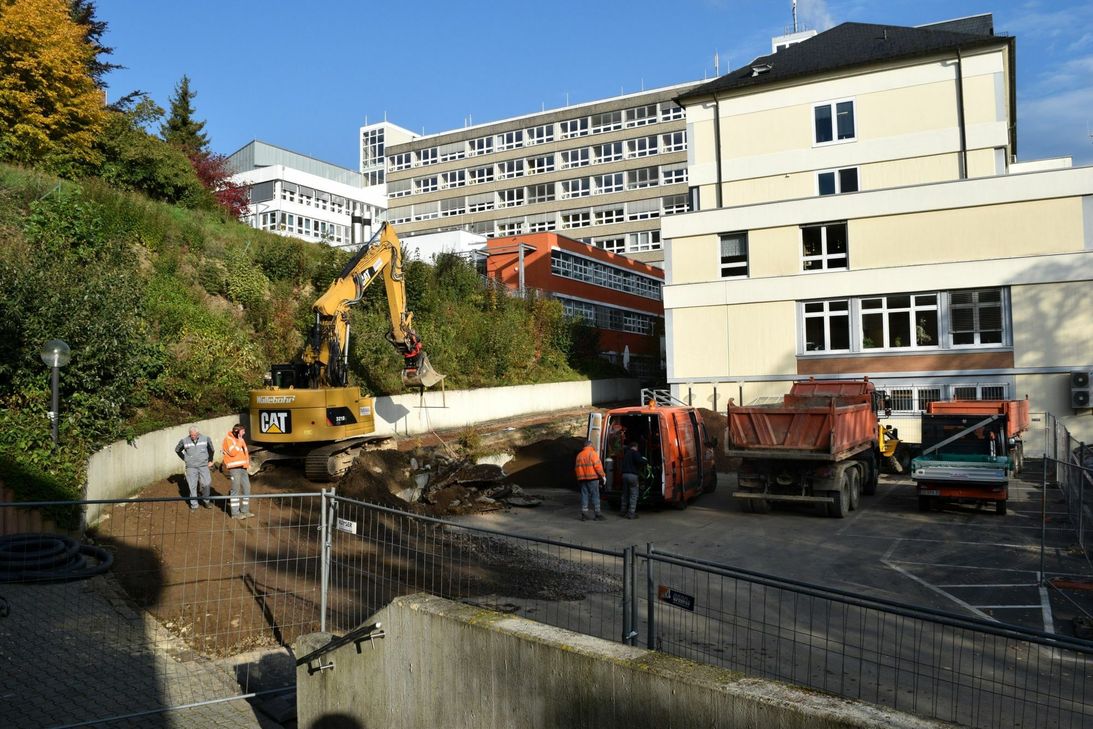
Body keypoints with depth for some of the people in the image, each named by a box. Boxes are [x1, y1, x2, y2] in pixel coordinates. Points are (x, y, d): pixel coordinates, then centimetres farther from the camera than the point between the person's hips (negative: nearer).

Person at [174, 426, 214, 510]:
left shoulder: (205, 439, -1)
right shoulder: (185, 441, -2)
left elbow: (211, 450, 16)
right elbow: (177, 450, 18)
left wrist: (210, 460, 17)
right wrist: (185, 459, 12)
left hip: (203, 466, 0)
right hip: (191, 467, 0)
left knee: (206, 484, -7)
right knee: (192, 486, 2)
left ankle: (206, 501, 14)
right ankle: (193, 504, 14)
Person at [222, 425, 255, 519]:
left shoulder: (240, 439, 18)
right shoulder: (228, 439, -8)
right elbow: (233, 452, -21)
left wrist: (247, 464, 18)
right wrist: (239, 442, -16)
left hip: (243, 468, 8)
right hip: (234, 468, -8)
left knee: (246, 488, 7)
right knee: (236, 489, -6)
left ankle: (245, 510, 16)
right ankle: (235, 513, -1)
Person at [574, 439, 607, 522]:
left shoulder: (579, 455, 16)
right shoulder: (592, 453, -5)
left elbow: (577, 467, 16)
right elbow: (598, 465, -13)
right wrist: (603, 475, -8)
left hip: (582, 478, 6)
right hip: (592, 478, -6)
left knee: (584, 495, 7)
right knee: (595, 496, -2)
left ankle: (584, 515, 5)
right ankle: (597, 514, -1)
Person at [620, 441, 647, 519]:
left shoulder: (626, 453, 18)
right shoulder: (635, 452, -5)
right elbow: (639, 461, -21)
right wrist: (645, 460, 0)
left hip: (624, 474, 7)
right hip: (632, 475, -7)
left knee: (625, 493, 18)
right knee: (634, 494, -3)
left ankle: (623, 511, 25)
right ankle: (631, 513, -8)